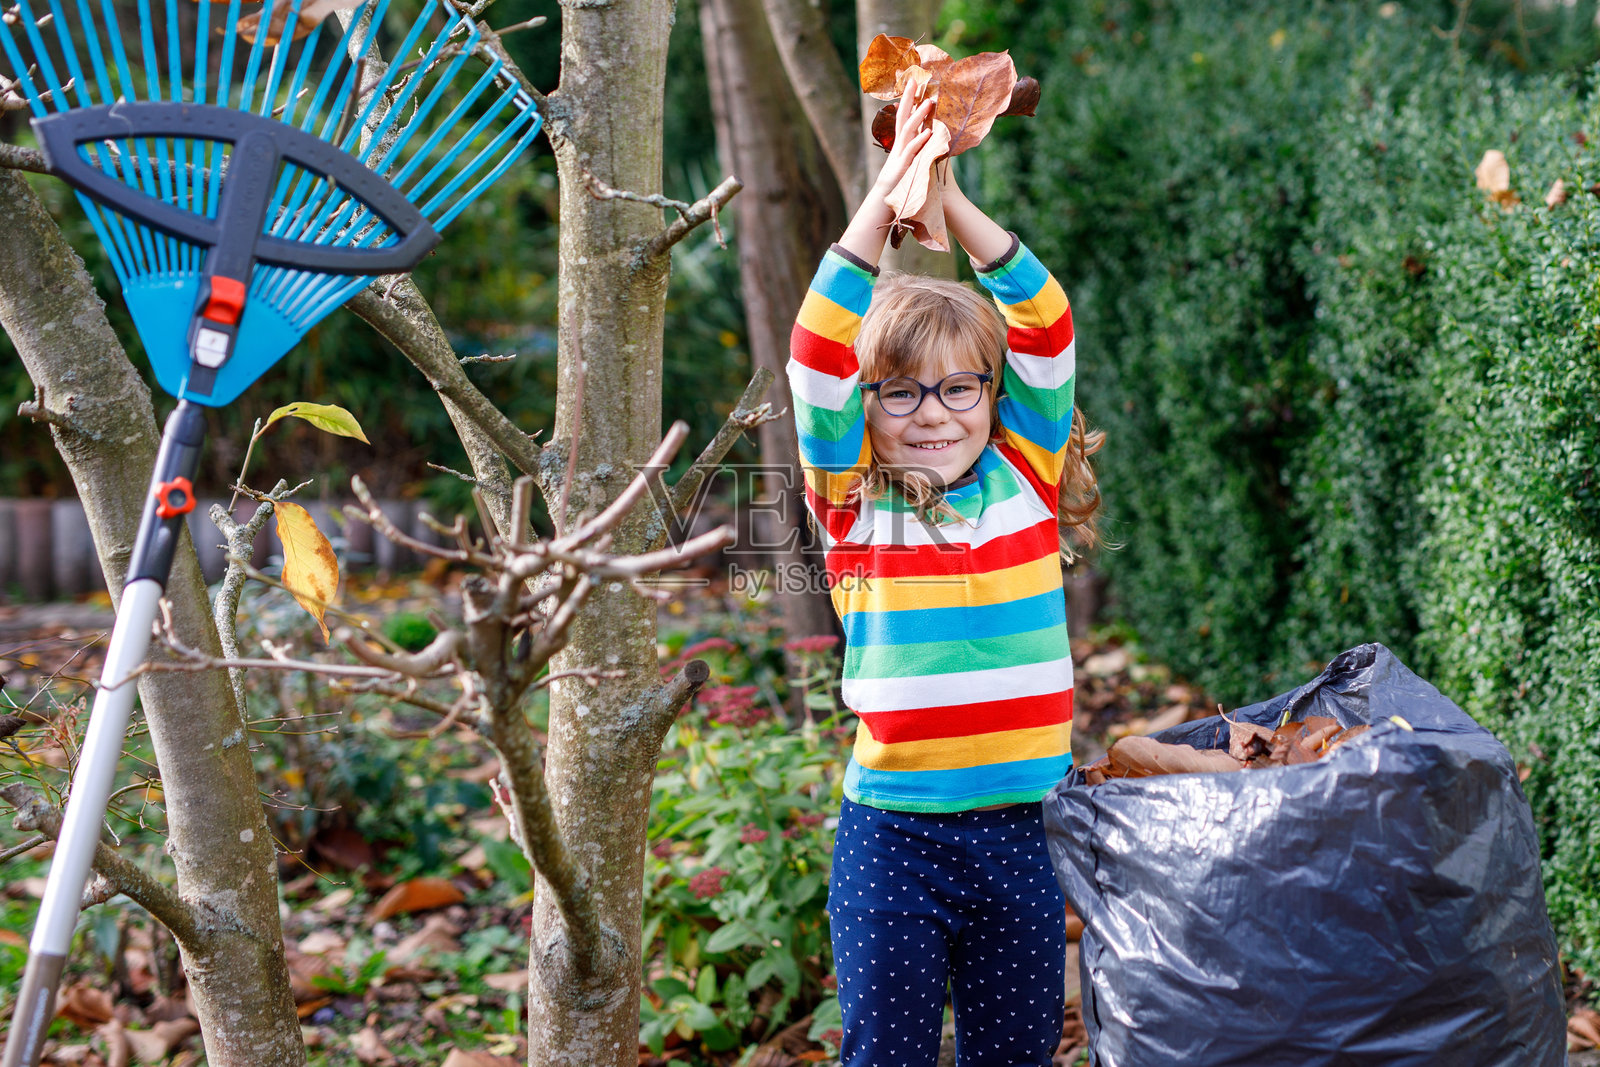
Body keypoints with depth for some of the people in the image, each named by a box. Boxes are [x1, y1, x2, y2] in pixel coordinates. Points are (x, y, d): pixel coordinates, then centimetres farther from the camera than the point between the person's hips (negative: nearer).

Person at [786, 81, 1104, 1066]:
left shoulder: (1024, 479, 5)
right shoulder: (854, 502, 0)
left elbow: (1046, 331, 0)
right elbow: (820, 354, -8)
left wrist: (952, 199, -6)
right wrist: (886, 194, -10)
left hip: (1021, 830, 2)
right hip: (893, 833, -2)